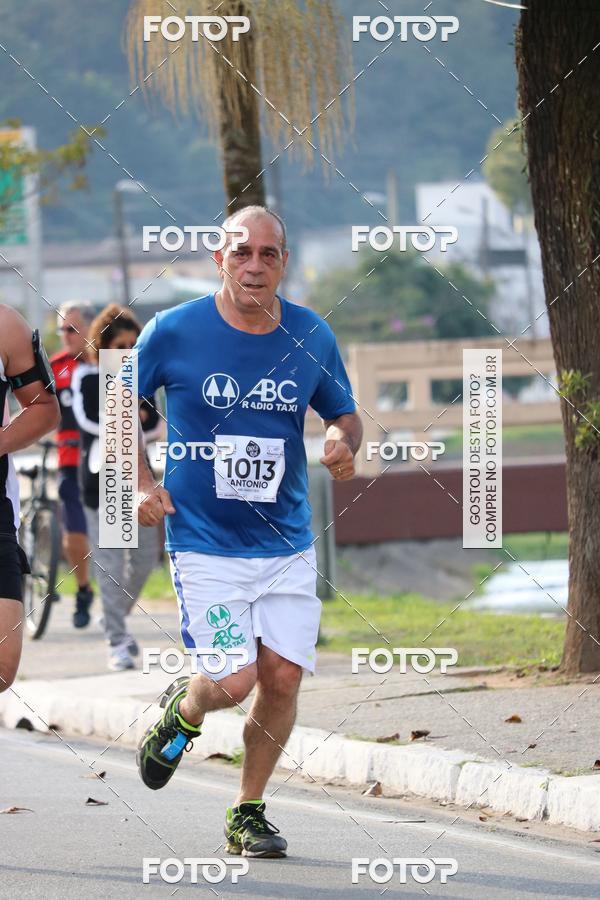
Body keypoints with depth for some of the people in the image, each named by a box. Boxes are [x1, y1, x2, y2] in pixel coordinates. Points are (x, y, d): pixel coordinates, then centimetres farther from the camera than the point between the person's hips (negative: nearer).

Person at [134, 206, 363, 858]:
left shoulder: (312, 337, 1)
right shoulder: (173, 332, -7)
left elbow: (343, 414, 15)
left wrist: (344, 442, -8)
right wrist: (142, 483, -3)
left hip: (287, 544, 3)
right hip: (204, 543, -3)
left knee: (282, 679, -4)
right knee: (233, 683, -12)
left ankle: (247, 813, 16)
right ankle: (182, 712, 25)